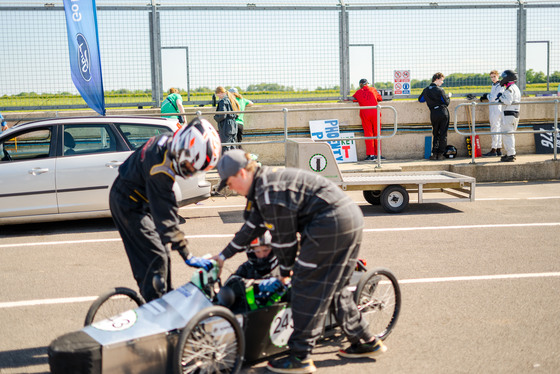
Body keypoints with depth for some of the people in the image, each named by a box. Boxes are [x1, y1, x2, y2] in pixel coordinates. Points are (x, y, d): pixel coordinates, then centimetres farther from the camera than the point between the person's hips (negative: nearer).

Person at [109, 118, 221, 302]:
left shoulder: (167, 140, -10)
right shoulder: (160, 170, -37)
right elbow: (166, 217, -36)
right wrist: (187, 255, -37)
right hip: (128, 205, -9)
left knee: (162, 251, 14)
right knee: (155, 259, -12)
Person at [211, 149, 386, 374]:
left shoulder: (270, 192, -15)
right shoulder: (263, 185, 18)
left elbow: (284, 237, -10)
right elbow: (252, 226, 25)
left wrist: (285, 271, 6)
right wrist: (224, 256, 31)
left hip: (331, 225, -11)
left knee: (305, 286, -4)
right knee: (333, 288, 20)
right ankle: (366, 342, 27)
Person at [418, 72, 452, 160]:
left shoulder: (426, 90, 5)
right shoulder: (440, 90, -9)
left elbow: (420, 99, 20)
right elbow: (446, 103, -3)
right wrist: (448, 96, 15)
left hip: (433, 114, 4)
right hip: (443, 112, -4)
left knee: (435, 134, 13)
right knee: (443, 134, 4)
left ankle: (434, 154, 2)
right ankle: (440, 154, 3)